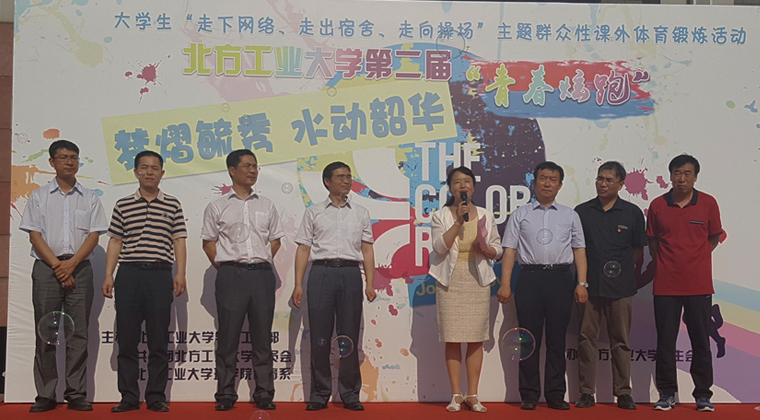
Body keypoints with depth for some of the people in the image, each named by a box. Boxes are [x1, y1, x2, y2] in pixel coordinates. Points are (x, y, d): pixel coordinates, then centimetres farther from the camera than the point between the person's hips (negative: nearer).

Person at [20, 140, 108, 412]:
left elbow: (94, 235, 3)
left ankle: (76, 394, 4)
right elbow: (34, 235, 1)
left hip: (79, 268, 1)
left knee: (78, 333, 0)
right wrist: (57, 265, -10)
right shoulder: (39, 197, 9)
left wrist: (71, 263, -11)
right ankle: (45, 395, 6)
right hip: (46, 268, 0)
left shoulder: (90, 198, 12)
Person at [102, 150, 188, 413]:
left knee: (159, 340, 2)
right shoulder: (123, 206, 11)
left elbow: (179, 241, 6)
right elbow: (115, 242, 10)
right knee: (127, 339, 4)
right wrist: (108, 276, 3)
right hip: (128, 274, 1)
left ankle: (156, 396, 10)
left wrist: (181, 273, -5)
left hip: (160, 275, -1)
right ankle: (129, 397, 12)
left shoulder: (173, 205, 9)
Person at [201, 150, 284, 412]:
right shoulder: (217, 207, 7)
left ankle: (264, 394, 10)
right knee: (228, 335, 1)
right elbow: (208, 241, 8)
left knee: (262, 336, 4)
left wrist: (262, 263, 6)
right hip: (231, 274, -2)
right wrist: (222, 266, 0)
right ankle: (225, 395, 7)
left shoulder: (266, 205, 13)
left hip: (262, 274, 2)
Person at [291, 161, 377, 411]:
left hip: (350, 273, 1)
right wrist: (298, 284, -1)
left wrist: (370, 284, 1)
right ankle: (319, 395, 9)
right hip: (321, 271, -1)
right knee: (319, 336, 0)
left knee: (350, 336, 2)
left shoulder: (361, 213, 15)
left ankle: (350, 394, 10)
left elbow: (367, 250, 11)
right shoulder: (314, 212, 11)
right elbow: (303, 248, 7)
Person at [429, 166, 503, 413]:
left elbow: (498, 250, 11)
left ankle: (472, 394, 10)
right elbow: (440, 246, -11)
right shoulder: (441, 216, 4)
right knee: (452, 339, -1)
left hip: (477, 281, 1)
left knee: (476, 339, 1)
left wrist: (487, 248, -11)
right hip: (450, 281, -1)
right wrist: (458, 221, -17)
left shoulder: (486, 216, 9)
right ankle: (456, 395, 8)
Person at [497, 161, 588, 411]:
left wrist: (582, 283, 1)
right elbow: (509, 250, 5)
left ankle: (555, 395, 10)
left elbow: (579, 250, 12)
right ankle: (529, 395, 8)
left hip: (561, 279, 1)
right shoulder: (520, 215, 10)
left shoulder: (570, 215, 15)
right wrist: (505, 284, -3)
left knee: (557, 339, 3)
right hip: (530, 277, -1)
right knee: (529, 338, 1)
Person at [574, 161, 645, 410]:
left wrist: (621, 267, 1)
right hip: (589, 285, 1)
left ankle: (623, 393, 12)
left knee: (620, 341, 4)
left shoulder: (632, 213, 6)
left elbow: (638, 251, 11)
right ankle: (587, 392, 10)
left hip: (620, 286, -1)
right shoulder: (582, 212, 7)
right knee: (586, 338, 2)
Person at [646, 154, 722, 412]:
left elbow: (714, 237, 10)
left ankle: (703, 395, 14)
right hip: (666, 285, 1)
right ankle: (667, 393, 15)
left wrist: (694, 261, 6)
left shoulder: (708, 203, 0)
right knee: (665, 341, 5)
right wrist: (664, 265, 11)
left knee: (701, 341, 4)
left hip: (699, 285, 0)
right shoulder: (657, 205, 1)